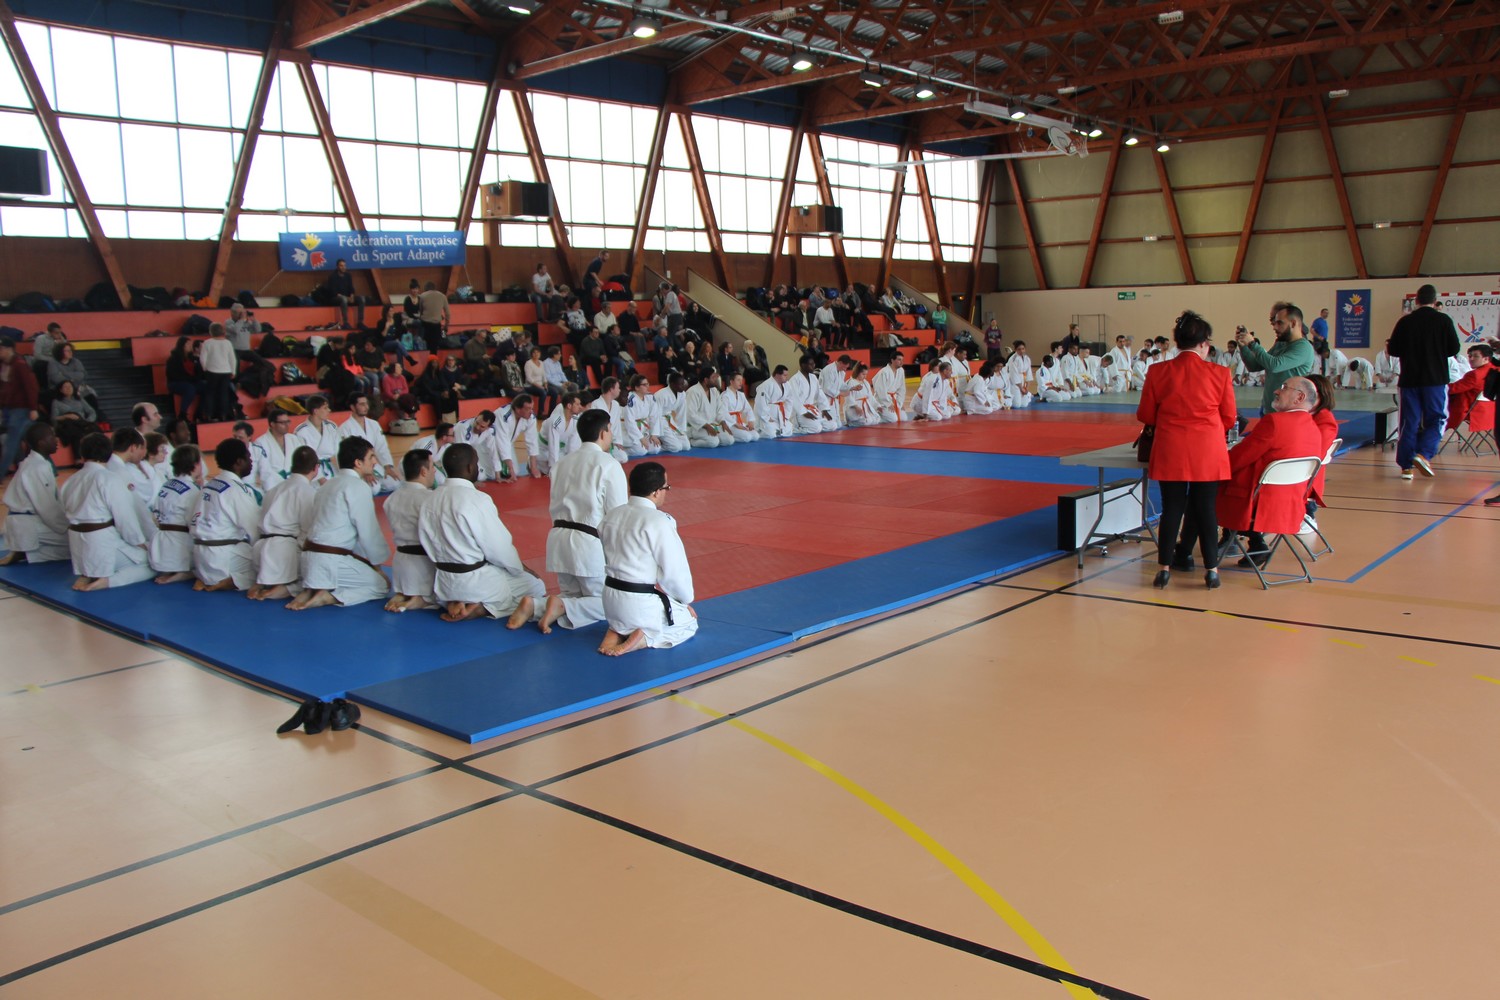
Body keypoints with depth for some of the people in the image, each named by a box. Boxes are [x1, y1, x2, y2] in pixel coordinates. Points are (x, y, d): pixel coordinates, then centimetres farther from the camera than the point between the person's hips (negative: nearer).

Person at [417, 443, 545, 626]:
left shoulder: (431, 500, -1)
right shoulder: (477, 500, -22)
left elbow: (427, 543, 7)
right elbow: (500, 548, -16)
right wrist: (522, 569, 2)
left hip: (444, 583, 7)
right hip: (476, 582, -7)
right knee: (536, 587, 12)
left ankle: (457, 604, 4)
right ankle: (482, 608, -8)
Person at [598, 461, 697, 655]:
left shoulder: (611, 516, 3)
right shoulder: (658, 521, -19)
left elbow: (611, 561, 11)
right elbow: (674, 570, -16)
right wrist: (686, 600, 4)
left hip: (612, 601, 7)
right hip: (643, 603, -7)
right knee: (689, 624, 21)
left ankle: (617, 632, 8)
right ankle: (643, 640, -5)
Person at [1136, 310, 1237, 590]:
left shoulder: (1158, 372, -5)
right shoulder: (1220, 373, -5)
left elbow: (1145, 415, 4)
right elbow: (1229, 419, 4)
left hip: (1170, 451, 0)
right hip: (1208, 452, 0)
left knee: (1172, 508, 9)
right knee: (1205, 509, 8)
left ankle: (1164, 567, 12)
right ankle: (1211, 569, 13)